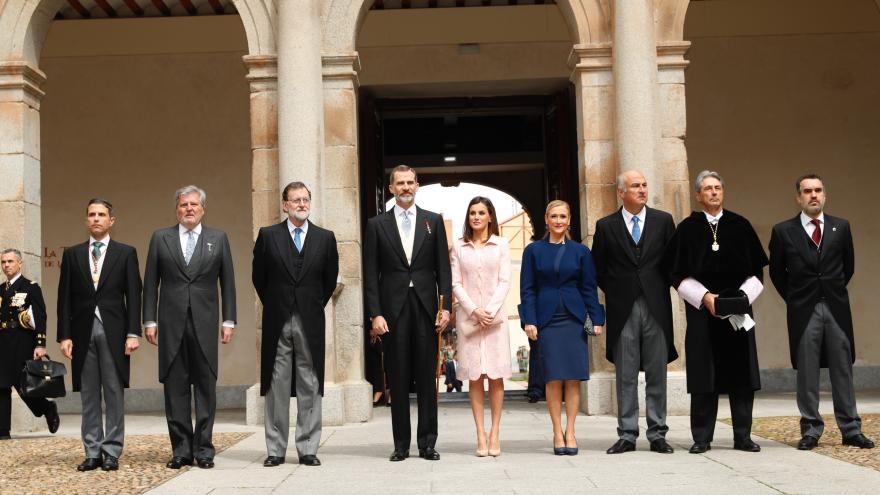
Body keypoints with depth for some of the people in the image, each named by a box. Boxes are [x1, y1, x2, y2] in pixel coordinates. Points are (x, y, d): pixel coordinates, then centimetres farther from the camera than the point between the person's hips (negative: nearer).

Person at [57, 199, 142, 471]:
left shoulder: (126, 252, 6)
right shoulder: (72, 254, 11)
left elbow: (133, 295, 1)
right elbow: (64, 297, 8)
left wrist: (133, 333, -8)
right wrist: (64, 335, -1)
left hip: (113, 332, -2)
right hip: (83, 331, 2)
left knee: (114, 393, 0)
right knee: (88, 395, 5)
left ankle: (112, 452, 5)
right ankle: (93, 453, 10)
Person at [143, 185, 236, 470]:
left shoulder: (218, 239, 10)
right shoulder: (161, 238, 10)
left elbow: (227, 283, 8)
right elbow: (150, 283, 8)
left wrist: (229, 321, 2)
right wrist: (149, 321, 1)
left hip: (204, 323, 0)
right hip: (171, 323, 0)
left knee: (206, 386, 0)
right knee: (175, 388, 2)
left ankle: (203, 449, 6)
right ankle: (181, 449, 8)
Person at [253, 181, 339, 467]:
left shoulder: (325, 238, 6)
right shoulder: (268, 236, 3)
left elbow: (330, 279, 13)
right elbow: (259, 277, 9)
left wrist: (315, 305, 10)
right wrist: (274, 306, 9)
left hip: (310, 322, 1)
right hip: (277, 323, -1)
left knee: (310, 387, 2)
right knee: (276, 387, 2)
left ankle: (308, 449, 8)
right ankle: (275, 450, 8)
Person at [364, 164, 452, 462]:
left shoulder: (433, 221, 10)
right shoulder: (377, 225, 6)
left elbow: (443, 268, 7)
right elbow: (371, 274, 3)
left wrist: (446, 306, -3)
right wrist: (375, 314, -6)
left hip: (425, 307, 1)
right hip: (393, 309, -1)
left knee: (427, 379, 2)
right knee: (398, 381, 3)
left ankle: (428, 443, 8)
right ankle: (401, 445, 9)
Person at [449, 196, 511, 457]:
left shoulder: (501, 245, 6)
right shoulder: (458, 246, 8)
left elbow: (504, 282, 1)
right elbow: (455, 283, 3)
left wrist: (490, 310, -11)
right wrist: (474, 310, -9)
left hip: (495, 316, 0)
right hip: (468, 316, 0)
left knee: (496, 376, -2)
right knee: (474, 376, -1)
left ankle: (495, 434, 1)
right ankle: (480, 435, 0)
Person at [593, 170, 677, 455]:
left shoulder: (663, 221, 7)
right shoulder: (606, 226, 5)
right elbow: (598, 268, 10)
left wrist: (661, 289, 4)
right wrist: (615, 293, 4)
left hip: (656, 306, 1)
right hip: (622, 310, 0)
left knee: (657, 373, 3)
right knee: (625, 375, 2)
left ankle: (657, 434, 9)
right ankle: (627, 435, 8)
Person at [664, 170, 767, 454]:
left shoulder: (740, 226, 8)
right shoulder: (687, 229, 3)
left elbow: (757, 269, 9)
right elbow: (678, 274, 0)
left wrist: (744, 295, -7)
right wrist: (704, 297, -11)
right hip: (701, 310, -2)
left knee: (741, 372, 2)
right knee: (704, 374, -1)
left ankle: (743, 436, 10)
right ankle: (702, 438, 6)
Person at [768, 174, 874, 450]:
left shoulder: (841, 228, 7)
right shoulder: (783, 231, 1)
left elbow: (848, 265, 16)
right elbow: (776, 271, 10)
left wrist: (835, 291, 13)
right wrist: (794, 298, 7)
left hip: (837, 308, 2)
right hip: (804, 311, -2)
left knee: (843, 370, 5)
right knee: (807, 373, 2)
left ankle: (851, 430, 10)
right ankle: (811, 430, 9)